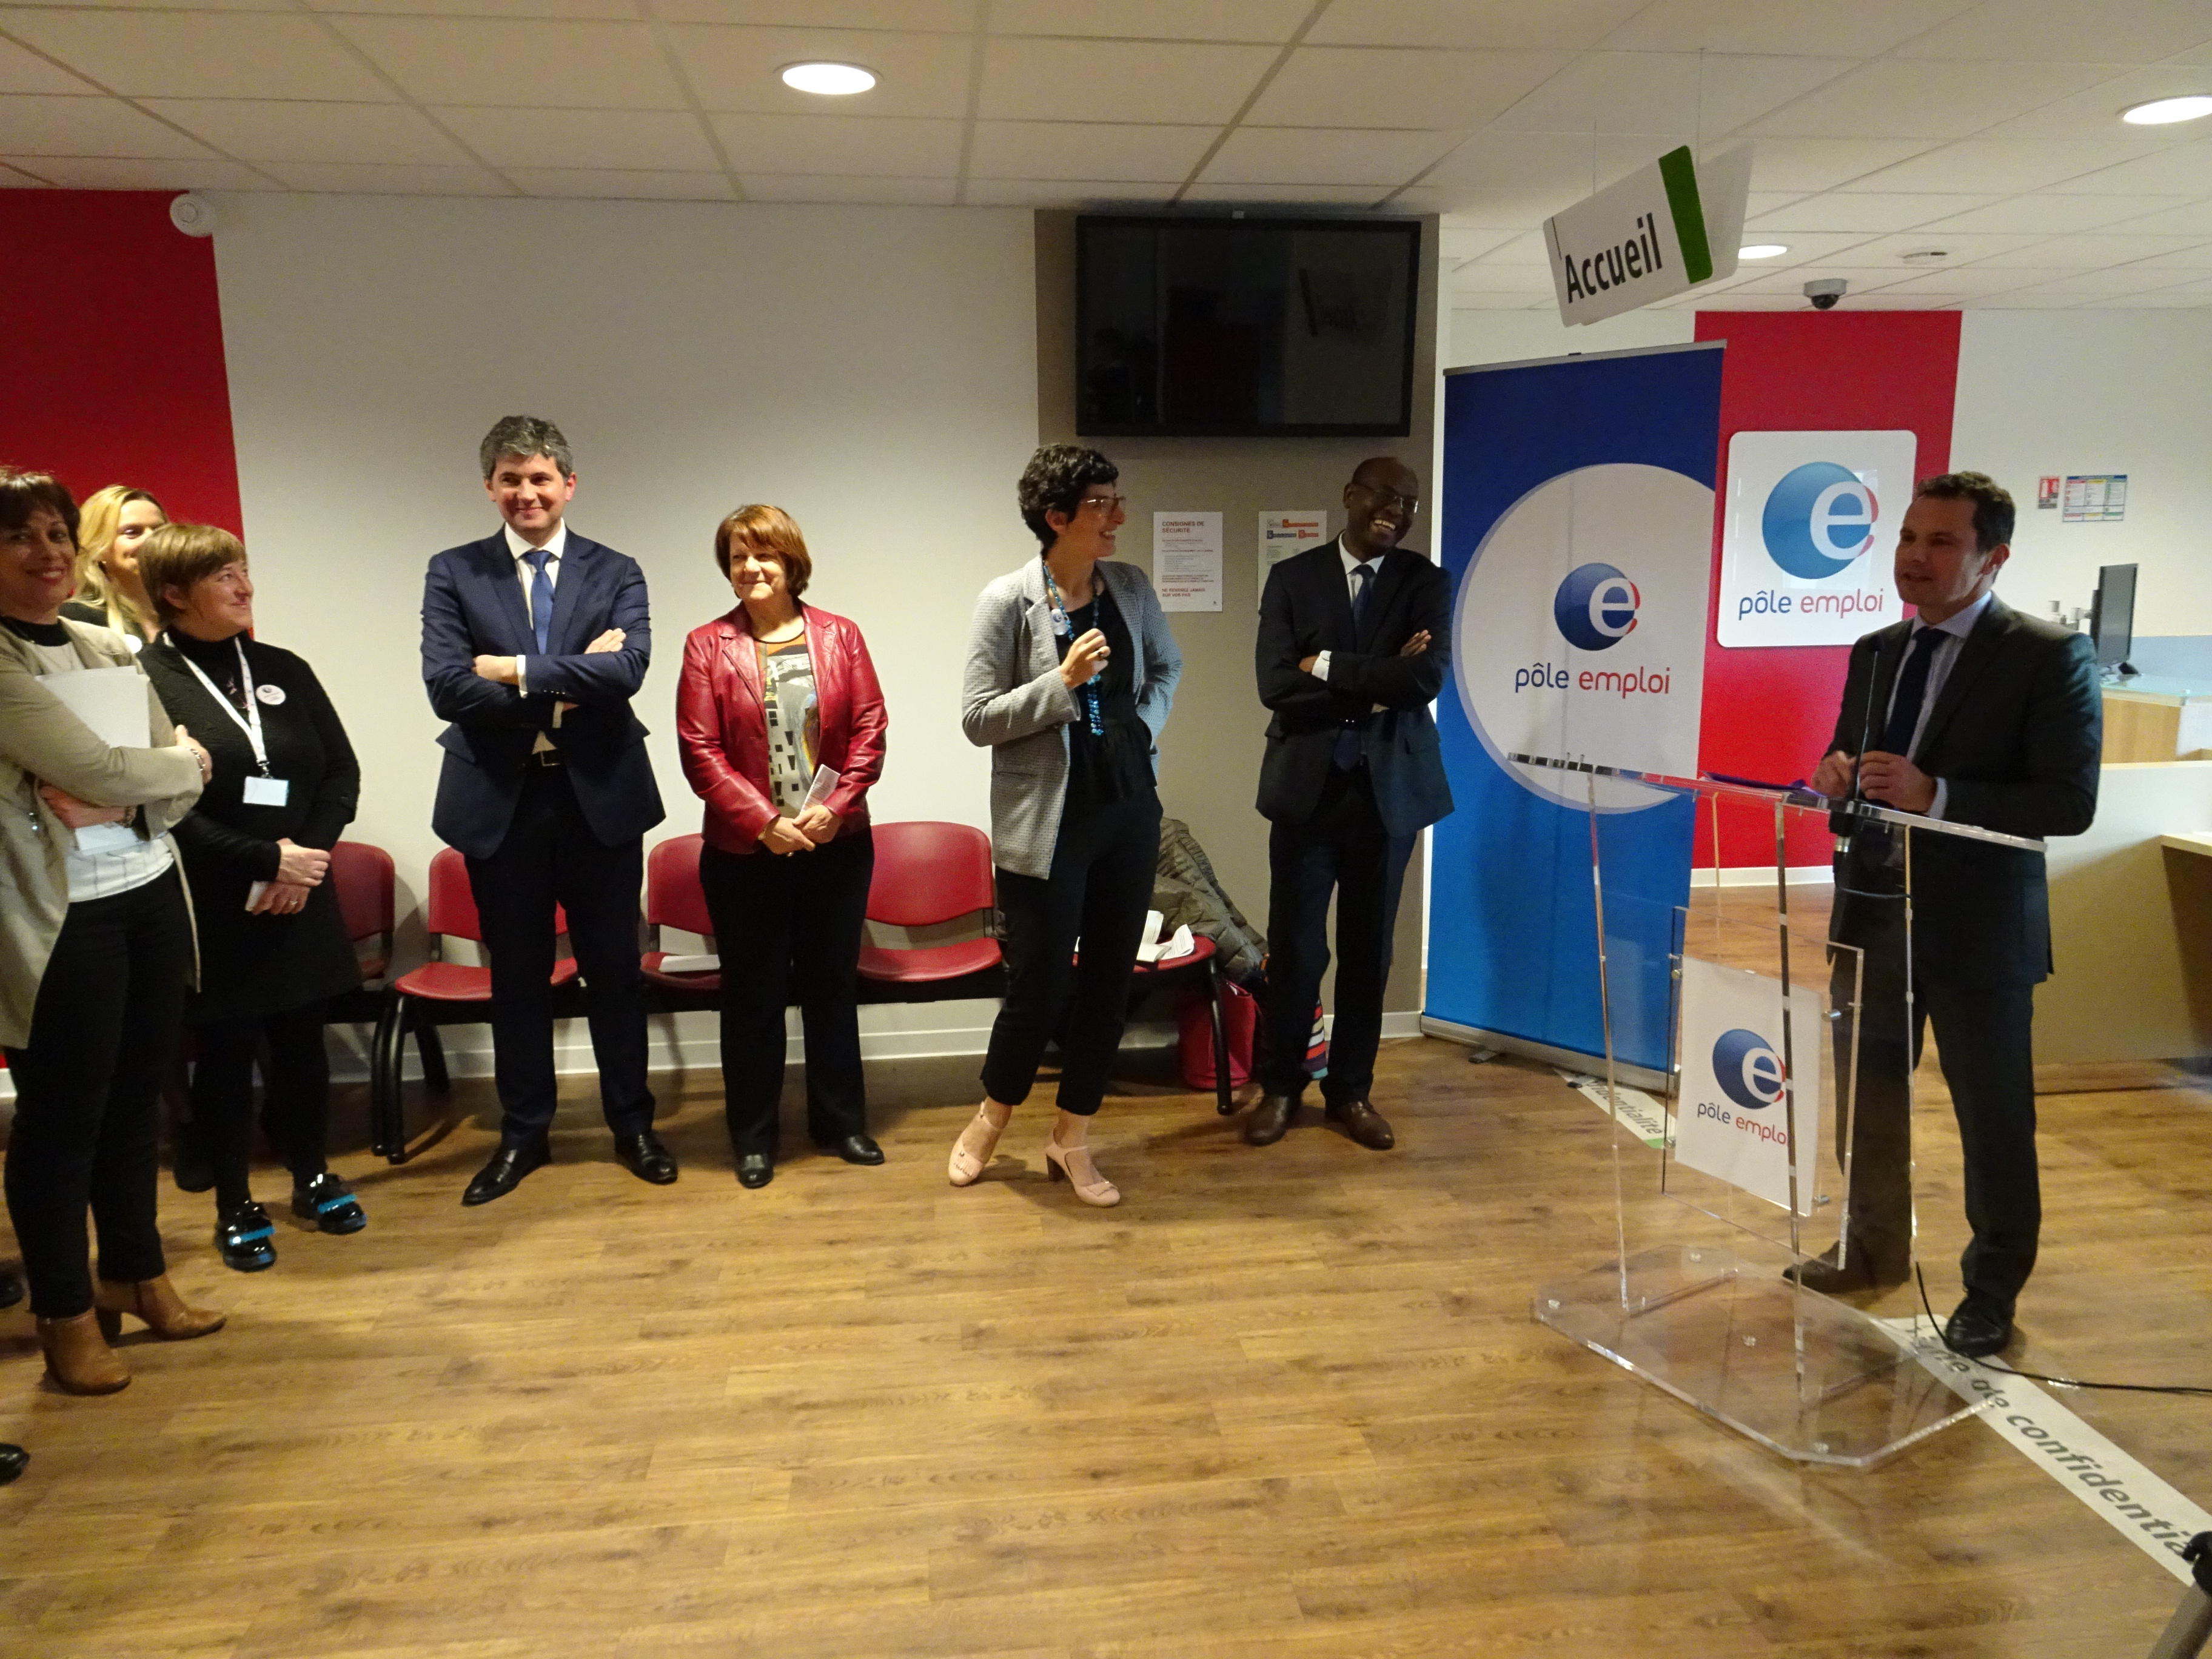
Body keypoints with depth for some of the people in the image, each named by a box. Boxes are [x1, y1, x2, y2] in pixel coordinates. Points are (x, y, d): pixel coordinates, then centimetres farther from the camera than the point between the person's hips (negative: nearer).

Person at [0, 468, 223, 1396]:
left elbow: (184, 777, 8)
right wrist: (181, 763, -2)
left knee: (134, 1099, 16)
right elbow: (98, 769, -19)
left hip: (150, 894, 6)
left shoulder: (106, 649, 11)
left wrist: (122, 799, -11)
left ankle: (135, 1274, 33)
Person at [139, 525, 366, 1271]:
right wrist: (265, 859, -16)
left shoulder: (284, 670, 7)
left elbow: (342, 773, 6)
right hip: (211, 911, -4)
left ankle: (312, 1176, 31)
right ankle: (235, 1204, 23)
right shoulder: (145, 679, -9)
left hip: (300, 901, 4)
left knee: (301, 1042, 14)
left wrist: (305, 856, -8)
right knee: (224, 1053, 8)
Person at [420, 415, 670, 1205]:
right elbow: (447, 688, -12)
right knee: (517, 974, 12)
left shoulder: (616, 573, 2)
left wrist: (517, 670, -17)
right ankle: (523, 1133, 28)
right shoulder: (453, 574, 2)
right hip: (500, 800, 1)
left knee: (614, 967, 10)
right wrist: (569, 682, -16)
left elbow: (627, 670, -17)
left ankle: (631, 1124, 27)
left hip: (600, 795, 0)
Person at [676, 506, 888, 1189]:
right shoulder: (707, 645, -1)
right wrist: (762, 821, -15)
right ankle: (753, 1135, 23)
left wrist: (835, 807, -13)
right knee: (753, 995, 8)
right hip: (744, 851, -2)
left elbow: (869, 730, -1)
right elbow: (700, 751, -7)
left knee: (833, 986, 13)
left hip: (837, 845, 2)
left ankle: (840, 1121, 28)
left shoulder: (840, 637, 4)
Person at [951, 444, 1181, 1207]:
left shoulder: (1130, 587, 3)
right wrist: (1064, 680, -21)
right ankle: (990, 1119, 30)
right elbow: (976, 719, -12)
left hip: (1129, 810, 5)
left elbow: (1167, 665, 20)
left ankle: (1072, 1139, 26)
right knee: (1039, 987, 2)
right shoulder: (1007, 600, -11)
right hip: (1047, 823, -5)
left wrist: (1147, 724, 3)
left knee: (1109, 982, 10)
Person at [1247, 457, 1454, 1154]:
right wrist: (1376, 686, -12)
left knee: (1368, 950, 11)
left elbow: (1427, 679, -13)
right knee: (1294, 949, 4)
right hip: (1307, 786, -1)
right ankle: (1280, 1087, 22)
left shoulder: (1427, 582, 3)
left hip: (1389, 789, 1)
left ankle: (1351, 1091, 26)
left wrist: (1328, 666, -12)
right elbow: (1275, 684, -10)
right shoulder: (1291, 578, 2)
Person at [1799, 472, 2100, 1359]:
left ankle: (1992, 1290, 28)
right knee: (1868, 1095, 18)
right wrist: (1838, 773, -8)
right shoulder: (1875, 652, 7)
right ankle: (1875, 1246, 38)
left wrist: (1934, 795, -28)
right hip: (1871, 911, 6)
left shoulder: (2048, 656, -12)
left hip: (1977, 927, -5)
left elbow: (2071, 803, -17)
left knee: (1993, 1119, 9)